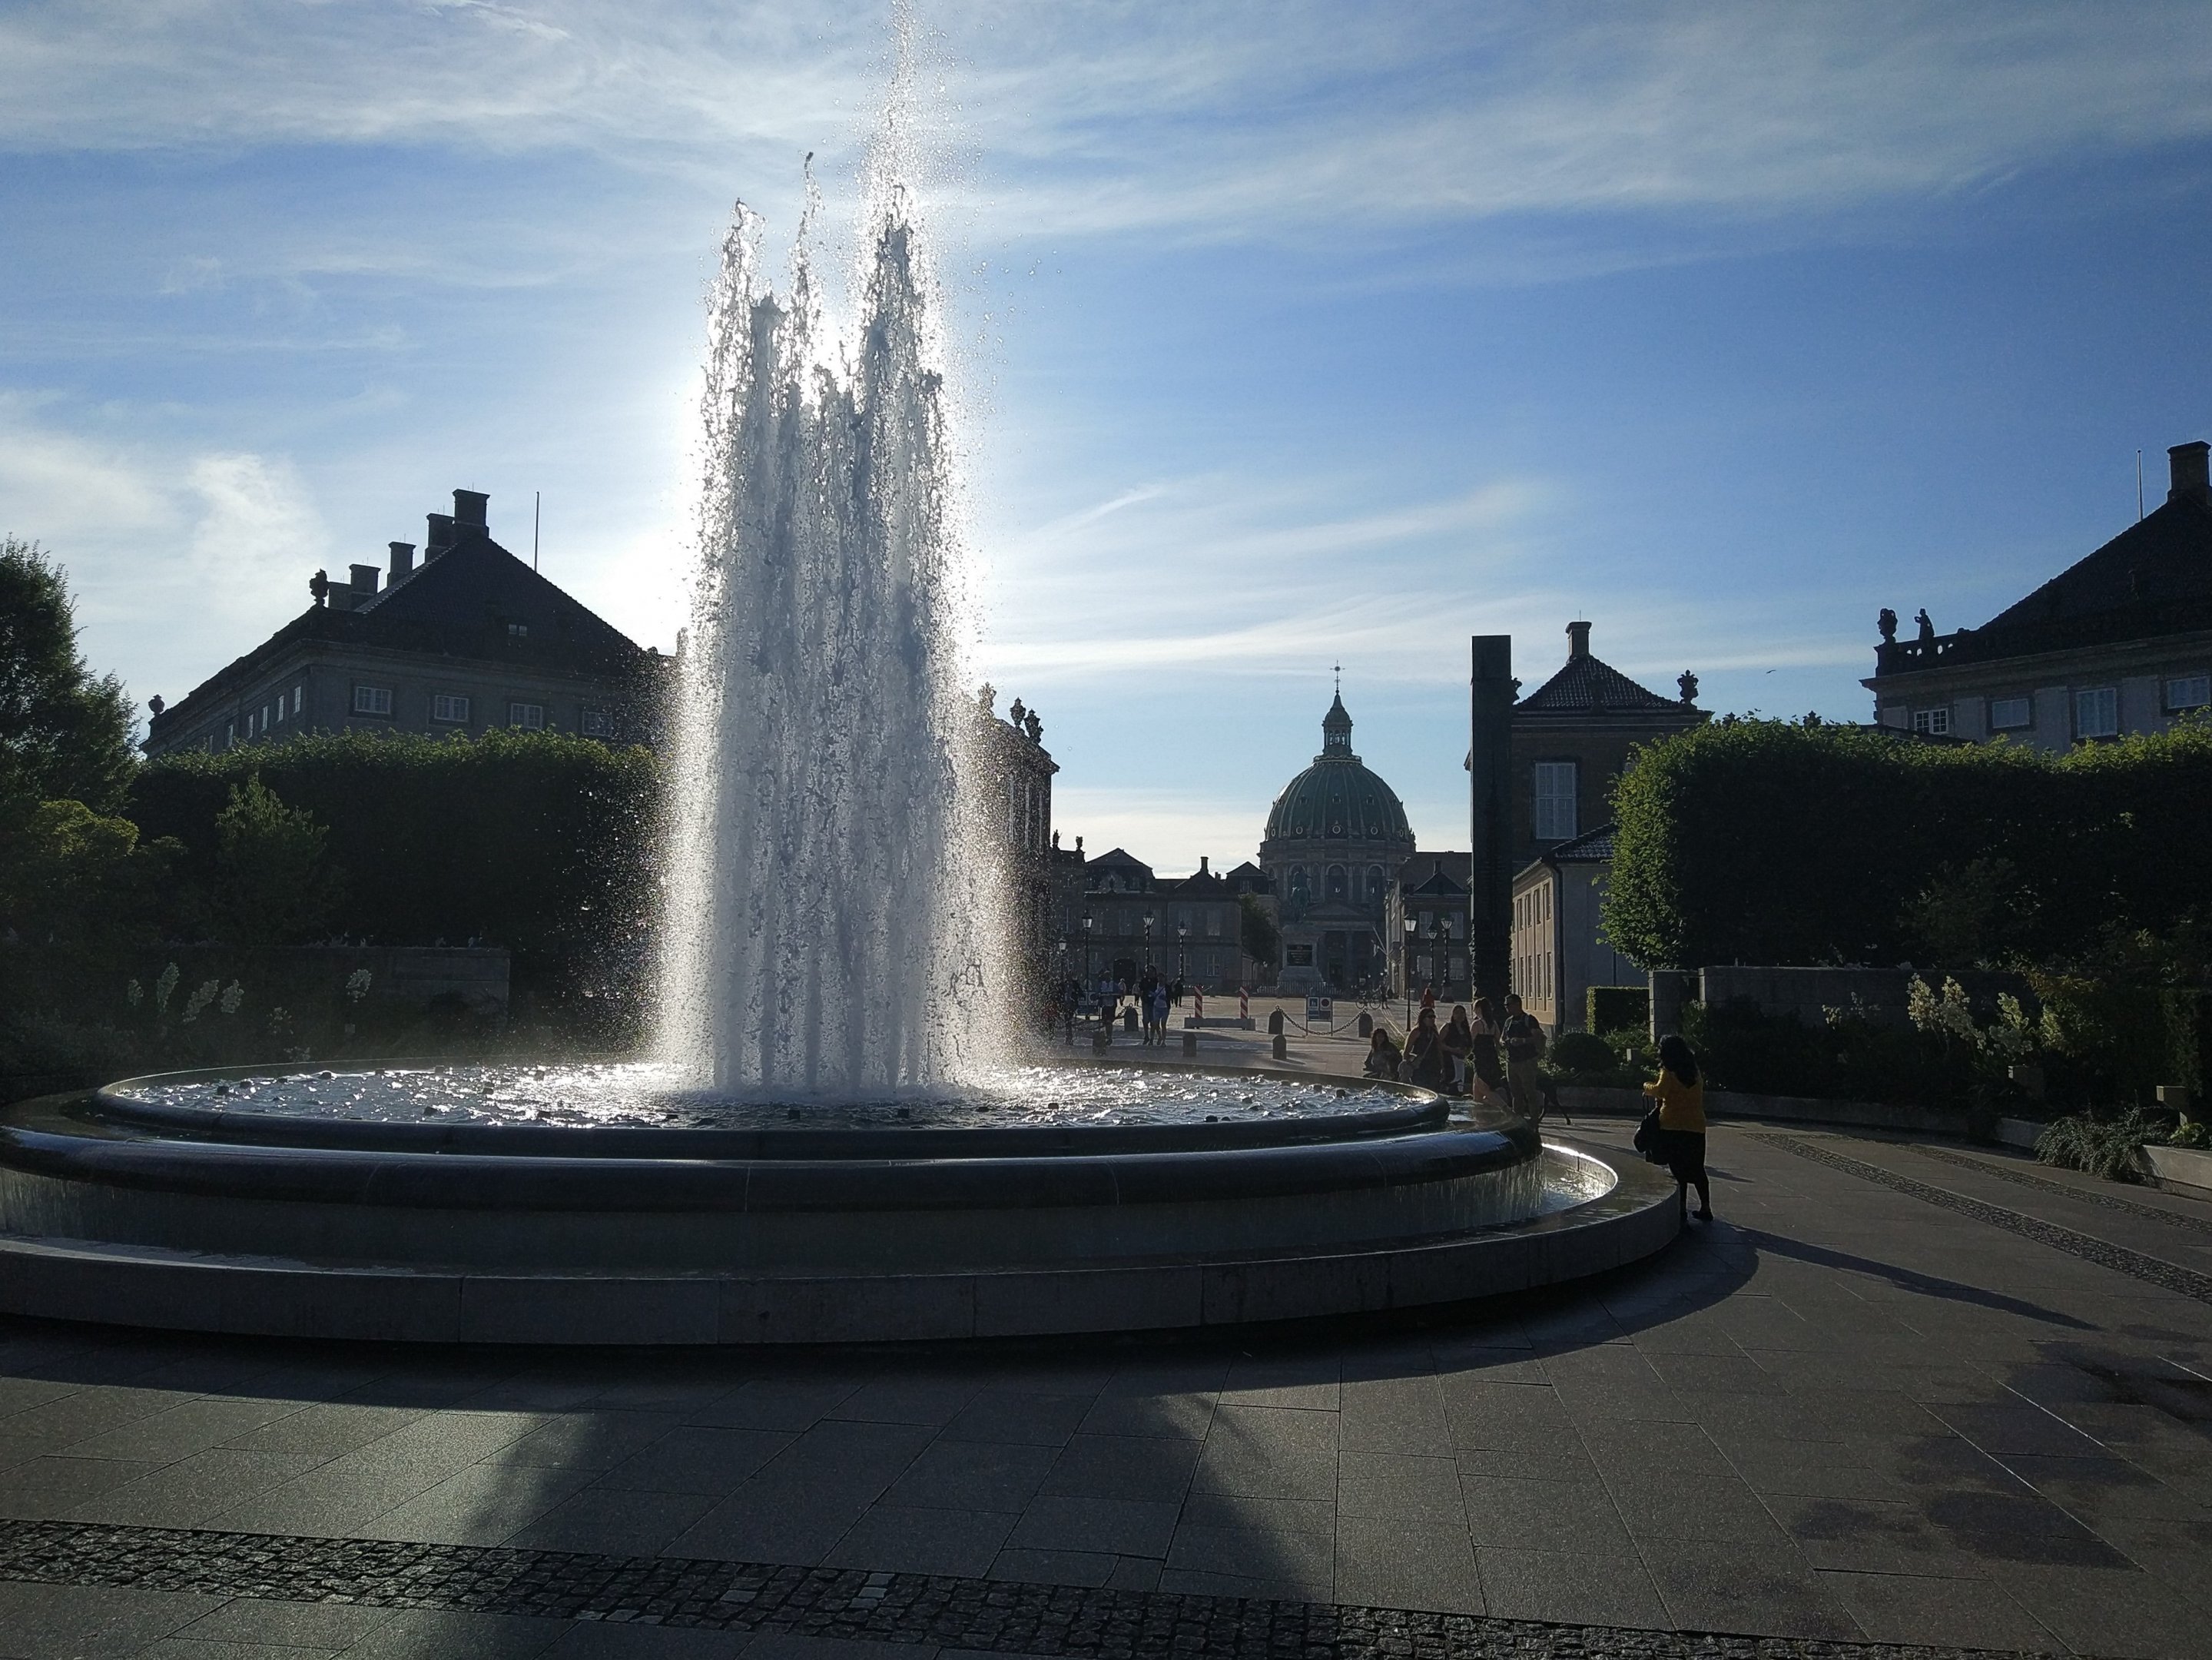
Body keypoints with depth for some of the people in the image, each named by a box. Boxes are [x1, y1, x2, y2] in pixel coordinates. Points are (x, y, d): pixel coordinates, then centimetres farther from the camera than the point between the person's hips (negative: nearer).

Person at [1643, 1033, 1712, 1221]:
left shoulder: (1669, 1072, -8)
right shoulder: (1694, 1071, 12)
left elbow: (1661, 1091, -21)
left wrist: (1648, 1087, -1)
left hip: (1673, 1125, -6)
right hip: (1696, 1126, 6)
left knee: (1678, 1170, -2)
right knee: (1697, 1170, 14)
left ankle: (1681, 1209, -3)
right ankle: (1706, 1208, 18)